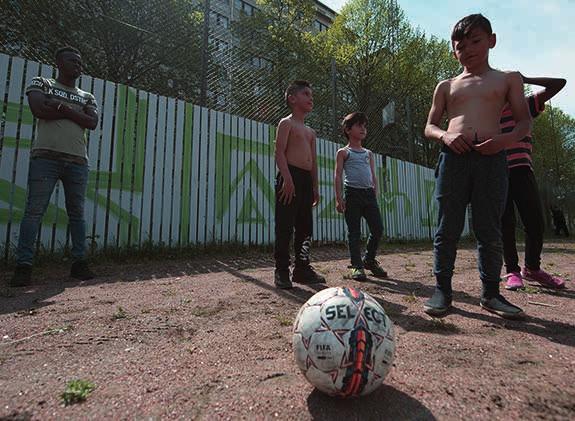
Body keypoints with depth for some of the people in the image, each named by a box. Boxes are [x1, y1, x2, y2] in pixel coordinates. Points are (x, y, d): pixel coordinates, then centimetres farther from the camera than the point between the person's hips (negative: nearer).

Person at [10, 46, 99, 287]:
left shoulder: (87, 97, 21)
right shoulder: (41, 84, 15)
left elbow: (92, 123, 2)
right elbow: (39, 109, -6)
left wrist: (61, 108, -4)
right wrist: (75, 112, 0)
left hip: (78, 161, 3)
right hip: (46, 156, -2)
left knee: (77, 213, 1)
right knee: (34, 211, -7)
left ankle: (79, 263, 5)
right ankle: (24, 266, -4)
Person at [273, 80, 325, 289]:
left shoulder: (310, 132, 24)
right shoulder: (286, 123, 2)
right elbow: (279, 152, -11)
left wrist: (315, 187, 17)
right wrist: (287, 178, -22)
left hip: (306, 179, 8)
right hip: (290, 177, -8)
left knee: (305, 227, 9)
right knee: (285, 226, -7)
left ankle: (302, 268, 19)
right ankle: (282, 271, 1)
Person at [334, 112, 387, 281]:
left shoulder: (368, 153, 20)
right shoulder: (343, 152, 5)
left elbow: (373, 176, 19)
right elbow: (338, 175, -2)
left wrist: (375, 196, 11)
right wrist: (339, 199, -11)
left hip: (369, 194, 5)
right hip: (352, 193, -5)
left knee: (378, 229, 2)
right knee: (354, 232, -1)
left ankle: (369, 260, 23)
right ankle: (357, 265, 9)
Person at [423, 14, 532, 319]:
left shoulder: (508, 79, 17)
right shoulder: (446, 86, 19)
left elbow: (524, 121, 13)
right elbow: (429, 127, 15)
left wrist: (506, 139, -10)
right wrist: (445, 135, -8)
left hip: (491, 158, 0)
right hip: (453, 157, 0)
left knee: (490, 231, 2)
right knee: (448, 229, -2)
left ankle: (490, 293, 16)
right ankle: (442, 290, 7)